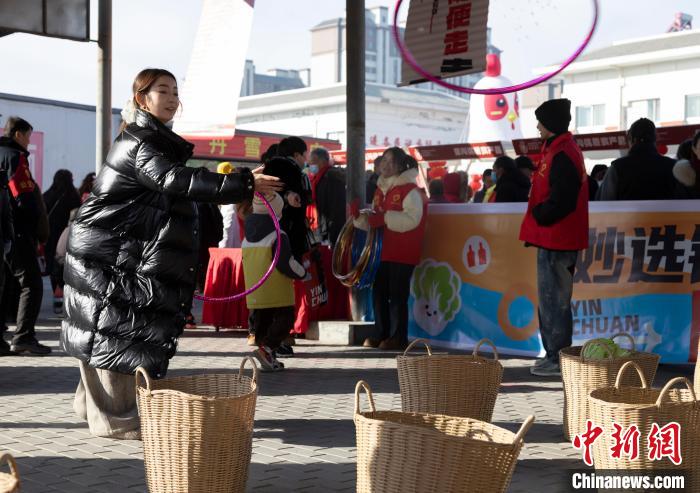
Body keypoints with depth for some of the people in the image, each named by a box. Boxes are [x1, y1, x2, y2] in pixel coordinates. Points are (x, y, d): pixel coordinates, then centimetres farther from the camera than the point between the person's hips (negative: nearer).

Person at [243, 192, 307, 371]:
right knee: (284, 320, 0)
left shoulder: (247, 239, 11)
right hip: (278, 294, -7)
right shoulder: (278, 237, -12)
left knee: (261, 322, 14)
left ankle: (269, 359, 14)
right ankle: (266, 348, -17)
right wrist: (303, 273, 2)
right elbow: (287, 264, -16)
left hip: (255, 294, 7)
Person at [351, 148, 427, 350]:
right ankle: (381, 334, 19)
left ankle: (398, 337, 2)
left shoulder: (410, 190, -10)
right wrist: (359, 216, 3)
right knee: (379, 294, 9)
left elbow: (412, 219, -22)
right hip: (383, 252, 8)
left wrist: (384, 218, -24)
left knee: (397, 295, -6)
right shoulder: (380, 189, 16)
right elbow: (374, 221, 22)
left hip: (402, 254, -8)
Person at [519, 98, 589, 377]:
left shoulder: (561, 156, -18)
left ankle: (557, 359, -1)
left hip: (555, 238, -11)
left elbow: (559, 201, -24)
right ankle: (555, 354, 22)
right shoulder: (563, 150, 16)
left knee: (553, 299, -6)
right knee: (553, 298, 15)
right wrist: (539, 215, 11)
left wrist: (538, 216, -9)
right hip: (556, 237, 11)